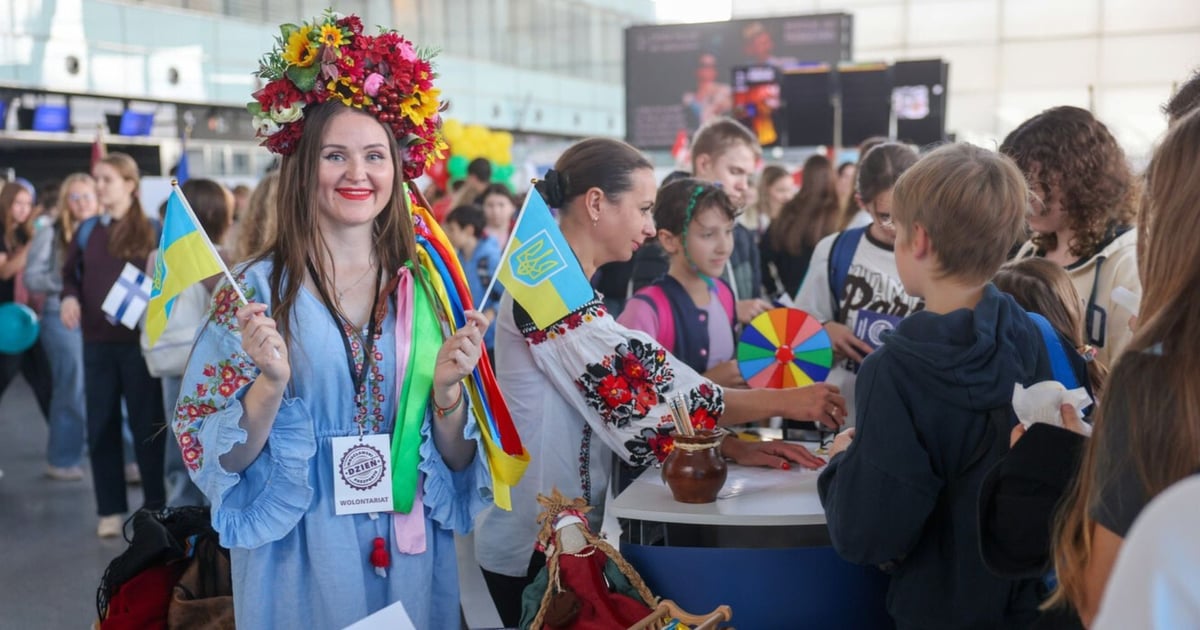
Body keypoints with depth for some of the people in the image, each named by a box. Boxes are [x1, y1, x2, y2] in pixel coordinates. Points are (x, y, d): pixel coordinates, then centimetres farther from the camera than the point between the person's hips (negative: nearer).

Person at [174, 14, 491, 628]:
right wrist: (271, 385, -24)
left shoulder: (429, 289, -2)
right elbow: (216, 455, -7)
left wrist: (446, 388, -17)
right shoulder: (256, 289, -8)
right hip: (299, 559, -2)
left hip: (410, 555, 3)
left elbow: (457, 461, 1)